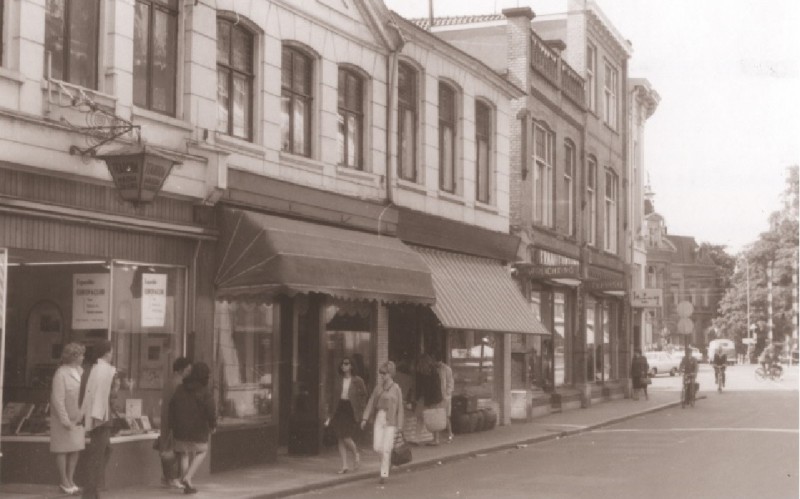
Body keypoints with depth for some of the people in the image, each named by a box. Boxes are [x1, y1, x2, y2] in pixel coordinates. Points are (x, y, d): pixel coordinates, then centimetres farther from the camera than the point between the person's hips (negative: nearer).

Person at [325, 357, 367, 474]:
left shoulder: (357, 381, -2)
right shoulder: (339, 380, 10)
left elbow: (363, 396, -1)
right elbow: (333, 397, 12)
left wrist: (361, 413, -8)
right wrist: (330, 414, 8)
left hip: (351, 410, -5)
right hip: (340, 409, 5)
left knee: (346, 437, -13)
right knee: (340, 438, 2)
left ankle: (356, 453, 18)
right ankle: (344, 466, 8)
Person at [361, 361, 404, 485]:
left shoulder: (396, 389, -3)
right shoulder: (378, 386, 8)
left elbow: (400, 408, -1)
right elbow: (371, 402, 10)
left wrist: (399, 427, -3)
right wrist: (365, 418, 3)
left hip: (390, 421, -4)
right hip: (379, 419, 4)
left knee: (386, 448, -5)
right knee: (377, 447, -1)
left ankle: (384, 474, 5)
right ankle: (388, 458, 29)